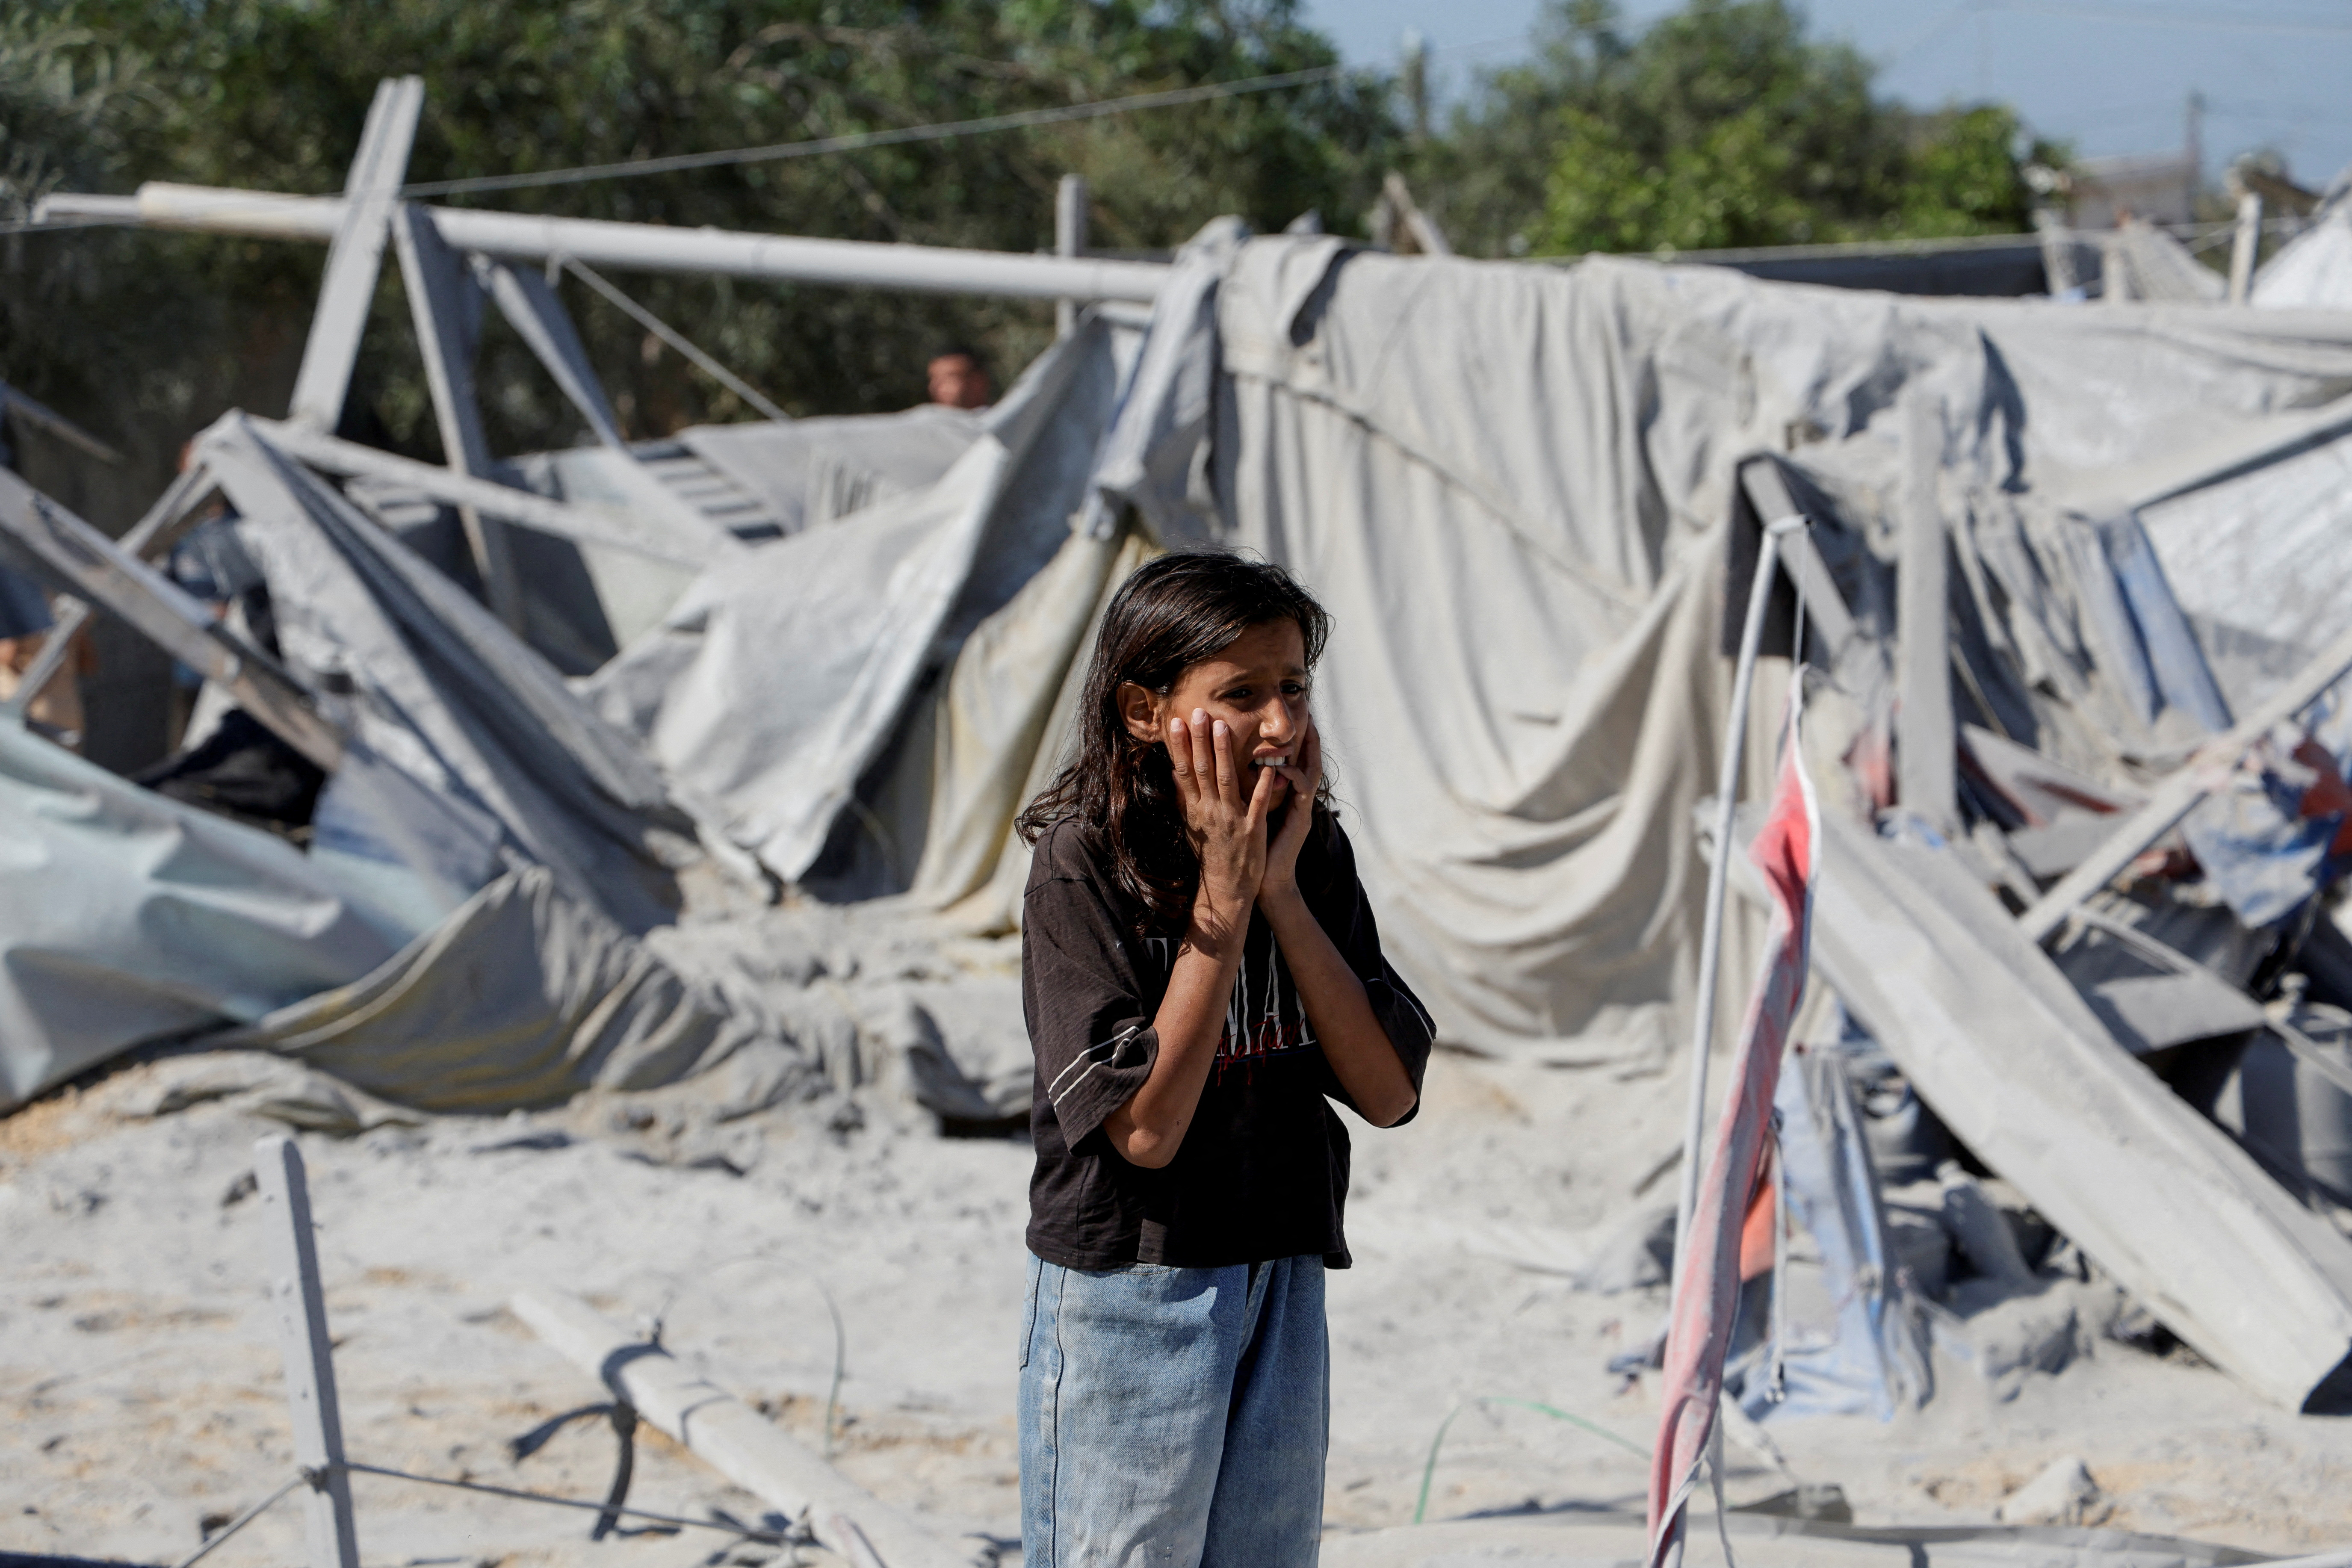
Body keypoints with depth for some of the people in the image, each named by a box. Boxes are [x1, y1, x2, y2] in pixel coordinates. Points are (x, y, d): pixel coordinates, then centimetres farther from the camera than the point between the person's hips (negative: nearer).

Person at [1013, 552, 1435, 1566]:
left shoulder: (1315, 853, 2)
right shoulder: (1081, 868, -13)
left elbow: (1389, 1093, -5)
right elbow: (1145, 1126, -20)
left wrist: (1283, 888, -12)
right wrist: (1223, 895, -19)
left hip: (1285, 1283, 5)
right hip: (1132, 1290, -5)